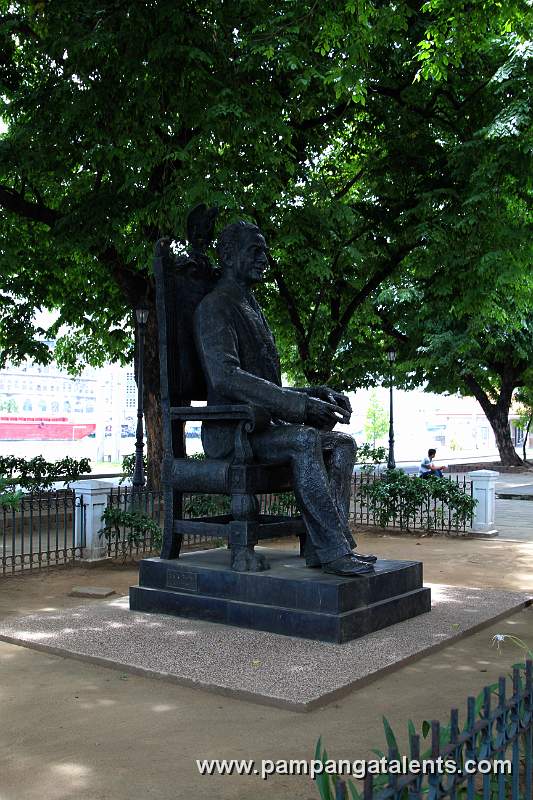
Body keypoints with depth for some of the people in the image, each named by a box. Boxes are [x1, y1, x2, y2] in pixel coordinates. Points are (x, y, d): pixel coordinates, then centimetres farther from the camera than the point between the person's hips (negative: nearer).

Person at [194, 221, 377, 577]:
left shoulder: (253, 310, 24)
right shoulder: (214, 307, -6)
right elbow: (225, 377, -24)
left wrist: (316, 395, 5)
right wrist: (302, 404, -26)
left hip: (263, 426, 9)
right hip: (230, 432, -9)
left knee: (343, 443, -6)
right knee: (304, 440, -32)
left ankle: (321, 547, -14)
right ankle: (334, 549, -28)